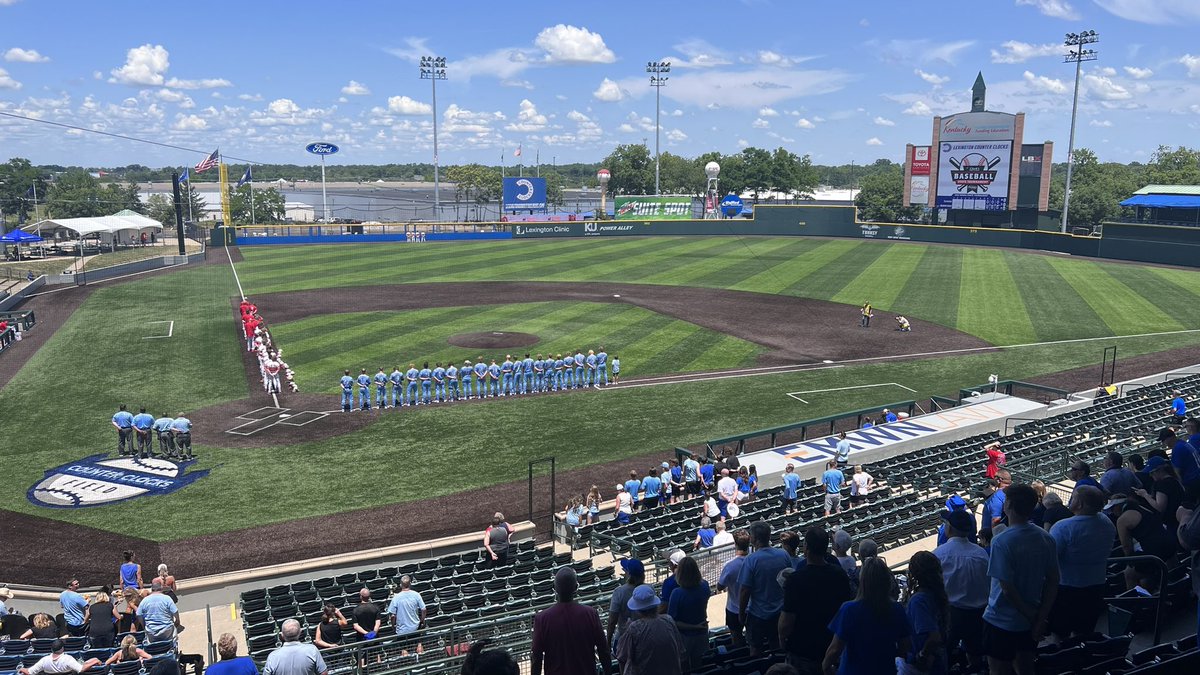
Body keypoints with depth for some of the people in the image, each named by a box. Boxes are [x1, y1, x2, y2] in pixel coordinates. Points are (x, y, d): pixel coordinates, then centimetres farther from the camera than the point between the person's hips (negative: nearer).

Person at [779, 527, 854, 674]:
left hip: (802, 650, -4)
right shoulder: (840, 575, -9)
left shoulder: (795, 579, -25)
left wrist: (782, 639, -1)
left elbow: (787, 620, -21)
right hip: (833, 645, 4)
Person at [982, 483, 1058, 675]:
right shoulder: (1045, 538, -3)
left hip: (1002, 621, -6)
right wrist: (1041, 618, 2)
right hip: (1029, 622, 6)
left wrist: (1032, 615, -9)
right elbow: (1053, 582, 1)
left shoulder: (1001, 542, -24)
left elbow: (1007, 588, -23)